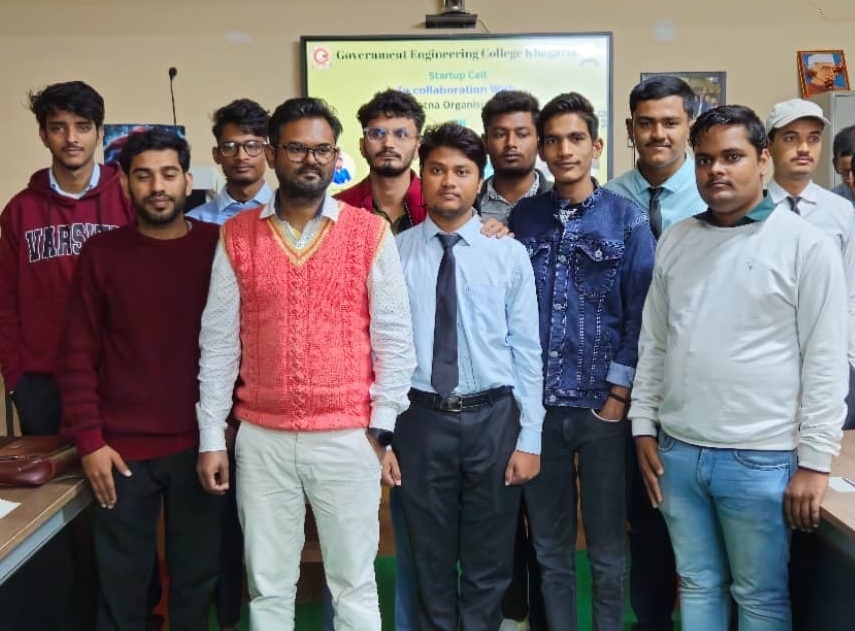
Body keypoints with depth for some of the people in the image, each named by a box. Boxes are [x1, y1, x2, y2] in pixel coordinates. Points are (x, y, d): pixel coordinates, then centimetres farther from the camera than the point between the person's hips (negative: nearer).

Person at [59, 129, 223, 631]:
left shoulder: (217, 246, 1)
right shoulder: (102, 253, 0)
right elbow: (79, 355, 0)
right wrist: (89, 441, -5)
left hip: (200, 444, 0)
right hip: (123, 449, 0)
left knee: (197, 574, 12)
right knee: (121, 581, 11)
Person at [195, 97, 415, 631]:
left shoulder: (370, 233, -2)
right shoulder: (237, 237, 3)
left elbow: (394, 336, -2)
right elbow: (218, 342, 3)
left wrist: (381, 426, -5)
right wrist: (211, 436, 2)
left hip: (348, 437, -1)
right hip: (261, 439, 2)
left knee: (354, 584, 11)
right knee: (268, 586, 13)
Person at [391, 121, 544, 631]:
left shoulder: (509, 254, -1)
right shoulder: (396, 252, -1)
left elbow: (527, 350, -1)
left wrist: (529, 437, -3)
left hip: (493, 417, 0)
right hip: (421, 418, 0)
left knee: (489, 561, 14)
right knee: (431, 560, 15)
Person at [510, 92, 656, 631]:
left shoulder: (627, 220, -1)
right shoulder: (523, 218, 4)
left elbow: (640, 314, -3)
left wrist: (619, 394, -7)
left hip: (602, 406, -2)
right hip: (538, 404, 2)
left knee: (607, 547, 10)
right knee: (549, 545, 13)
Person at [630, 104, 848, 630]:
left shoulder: (806, 245, -7)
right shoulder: (675, 242, 8)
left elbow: (826, 361, -8)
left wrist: (815, 461, -10)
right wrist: (644, 427, 8)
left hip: (761, 459, -4)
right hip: (677, 451, 4)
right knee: (698, 586, 18)